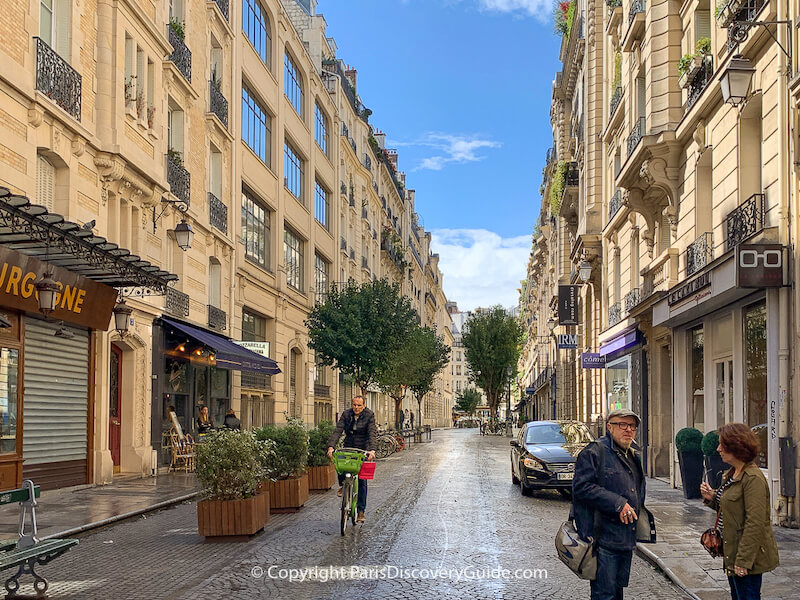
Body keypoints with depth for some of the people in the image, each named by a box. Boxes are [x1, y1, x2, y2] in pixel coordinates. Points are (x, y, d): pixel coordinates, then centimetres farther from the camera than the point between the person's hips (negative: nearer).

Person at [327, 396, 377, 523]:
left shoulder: (369, 416, -8)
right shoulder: (346, 414, -2)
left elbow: (372, 434, -20)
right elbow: (338, 430, -12)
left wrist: (371, 450, -36)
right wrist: (331, 446, -27)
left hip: (363, 449, -2)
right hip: (349, 447, 2)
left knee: (362, 480, -4)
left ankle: (361, 511, 4)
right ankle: (343, 485, 0)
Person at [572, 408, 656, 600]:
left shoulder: (634, 457, 19)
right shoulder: (594, 452, -9)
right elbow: (582, 487, -20)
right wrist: (617, 504, -21)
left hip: (627, 540, 8)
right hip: (604, 539, -8)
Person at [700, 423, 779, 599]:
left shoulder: (753, 478, -19)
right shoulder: (732, 475, 11)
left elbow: (755, 523, -22)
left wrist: (743, 561, -23)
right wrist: (712, 497, 3)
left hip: (749, 556, -10)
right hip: (732, 552, 10)